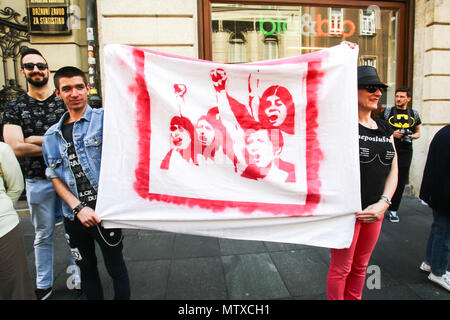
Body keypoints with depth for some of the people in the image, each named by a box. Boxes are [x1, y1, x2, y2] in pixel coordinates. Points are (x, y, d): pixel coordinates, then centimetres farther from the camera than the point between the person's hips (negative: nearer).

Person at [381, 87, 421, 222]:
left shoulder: (414, 114, 12)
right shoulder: (387, 112, 4)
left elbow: (418, 132, 20)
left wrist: (411, 136, -3)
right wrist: (392, 134, -11)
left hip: (405, 152, 3)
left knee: (401, 181, 5)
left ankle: (393, 209, 16)